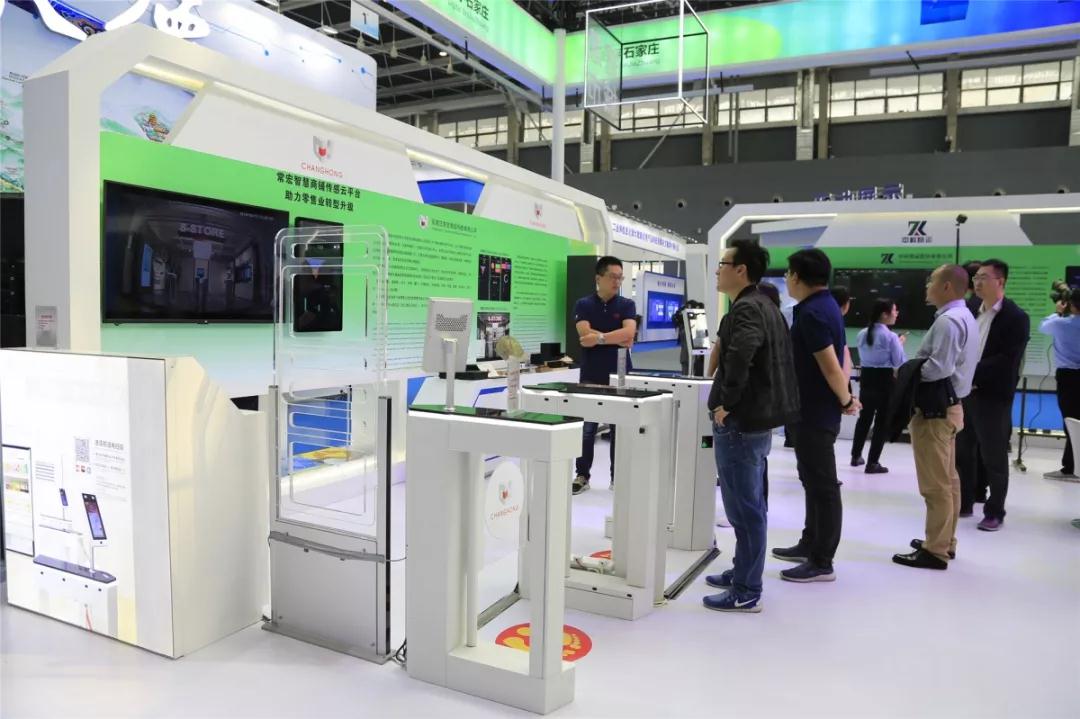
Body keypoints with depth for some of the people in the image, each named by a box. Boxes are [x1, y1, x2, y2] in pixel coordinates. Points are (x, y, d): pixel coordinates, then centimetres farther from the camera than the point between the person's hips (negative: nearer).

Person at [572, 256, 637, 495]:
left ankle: (618, 476, 18)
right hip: (591, 376, -1)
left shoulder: (627, 305, 4)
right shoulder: (583, 305, 3)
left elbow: (629, 332, -13)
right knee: (586, 429, 3)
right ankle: (582, 476, 14)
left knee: (620, 428, 7)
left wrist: (599, 337, -15)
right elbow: (585, 334, -12)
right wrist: (618, 339, -10)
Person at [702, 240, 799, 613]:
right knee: (749, 504, 19)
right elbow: (775, 358, 23)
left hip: (741, 421, -10)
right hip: (758, 417, 10)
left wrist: (727, 403, -25)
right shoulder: (765, 306, 15)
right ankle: (743, 572, 32)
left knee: (744, 507, -1)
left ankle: (746, 592, 9)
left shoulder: (746, 309, -17)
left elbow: (740, 355, -37)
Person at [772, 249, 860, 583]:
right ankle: (810, 544, 33)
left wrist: (846, 401, -8)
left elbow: (831, 366, -22)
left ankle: (822, 562, 7)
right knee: (815, 480, 19)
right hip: (815, 410, 11)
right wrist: (845, 398, 10)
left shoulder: (812, 313, -20)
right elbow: (838, 358, 15)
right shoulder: (824, 305, 12)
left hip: (815, 413, -11)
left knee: (822, 485, -2)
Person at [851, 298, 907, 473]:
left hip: (866, 377, 6)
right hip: (885, 380, -6)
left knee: (864, 417, 20)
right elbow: (899, 363, -9)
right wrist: (900, 345, 5)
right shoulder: (890, 336, -15)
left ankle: (856, 456, 29)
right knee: (883, 421, 4)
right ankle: (872, 463, 5)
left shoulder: (862, 334, 4)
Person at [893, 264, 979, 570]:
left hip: (935, 409, -11)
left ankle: (935, 551, 4)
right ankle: (945, 542, 28)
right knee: (948, 479, 17)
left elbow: (938, 368, -26)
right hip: (948, 404, 11)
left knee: (935, 484, -4)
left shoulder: (948, 321, -19)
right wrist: (913, 369, 5)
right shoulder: (964, 317, 14)